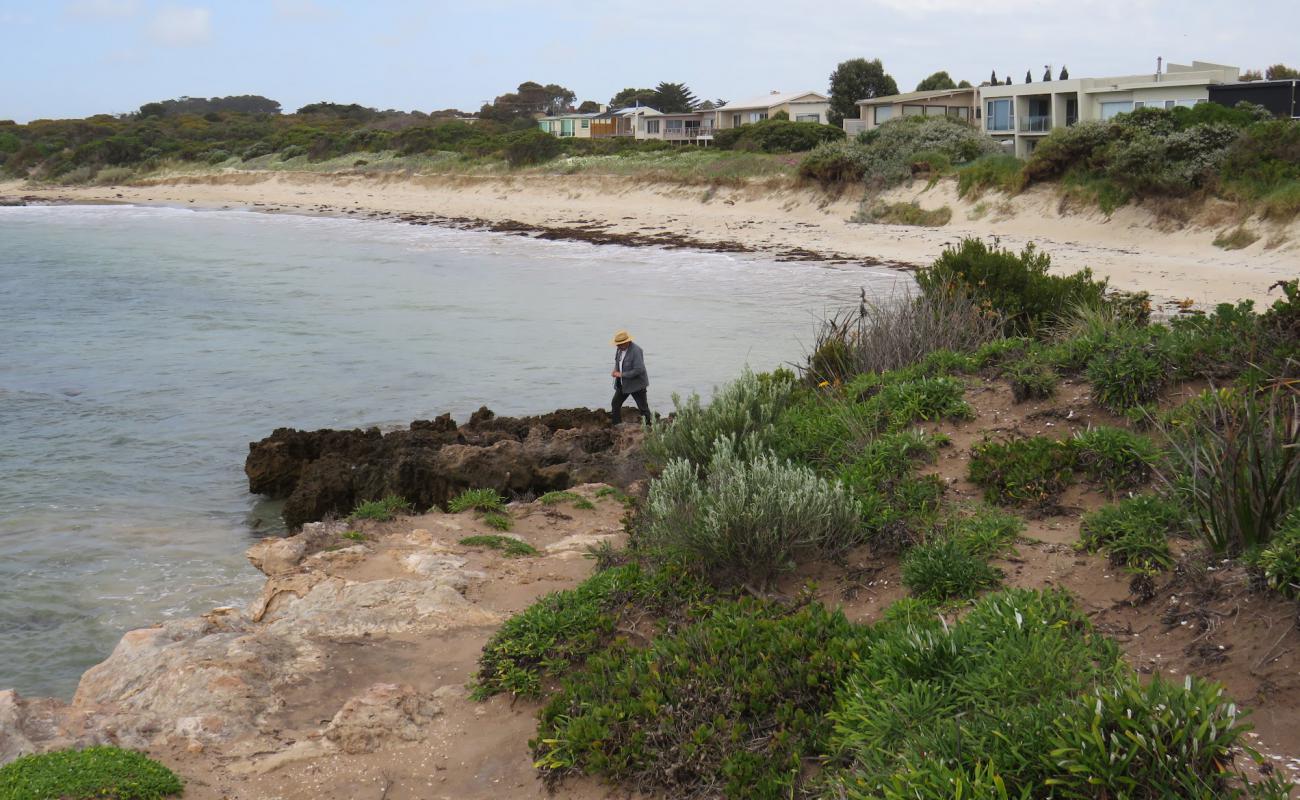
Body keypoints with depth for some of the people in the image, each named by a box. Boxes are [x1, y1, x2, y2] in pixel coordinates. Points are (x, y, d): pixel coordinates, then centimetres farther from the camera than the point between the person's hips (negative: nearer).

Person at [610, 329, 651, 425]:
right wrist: (615, 371, -3)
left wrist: (622, 374, -23)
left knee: (643, 408, 0)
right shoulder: (620, 349, 1)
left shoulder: (636, 350, -24)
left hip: (636, 384, -8)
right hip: (623, 384, 8)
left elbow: (638, 370, -28)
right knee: (615, 404, 10)